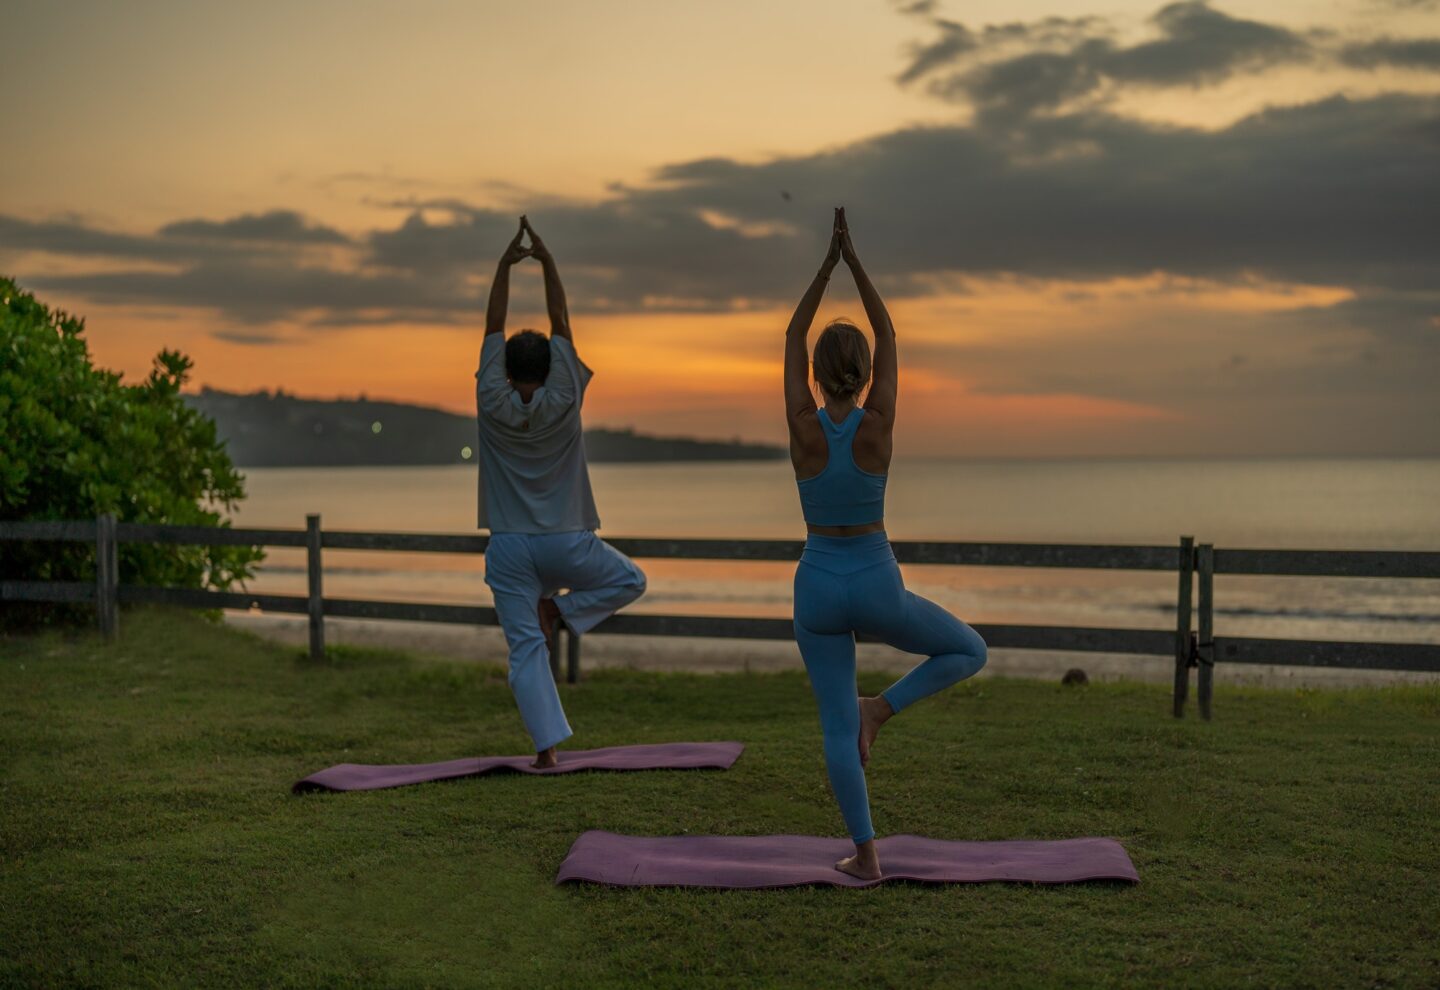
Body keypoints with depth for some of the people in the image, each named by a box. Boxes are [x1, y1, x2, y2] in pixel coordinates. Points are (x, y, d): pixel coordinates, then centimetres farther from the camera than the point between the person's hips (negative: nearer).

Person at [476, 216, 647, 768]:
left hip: (509, 547, 2)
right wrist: (547, 261, 4)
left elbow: (493, 326, 3)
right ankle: (559, 608, 2)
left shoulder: (492, 404, -5)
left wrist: (505, 266, 8)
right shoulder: (564, 401, -7)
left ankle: (547, 747, -6)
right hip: (564, 542, -1)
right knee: (630, 582, 21)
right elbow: (560, 323, -1)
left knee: (526, 648, 2)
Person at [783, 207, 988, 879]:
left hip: (817, 588, 2)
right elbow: (887, 335, -2)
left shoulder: (803, 426, -12)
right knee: (969, 652, 21)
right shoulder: (877, 423, -13)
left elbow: (792, 336, -1)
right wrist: (854, 260, -1)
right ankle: (881, 708, 2)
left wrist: (828, 262, 0)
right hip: (877, 585, -1)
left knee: (836, 727, 9)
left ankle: (865, 854, 10)